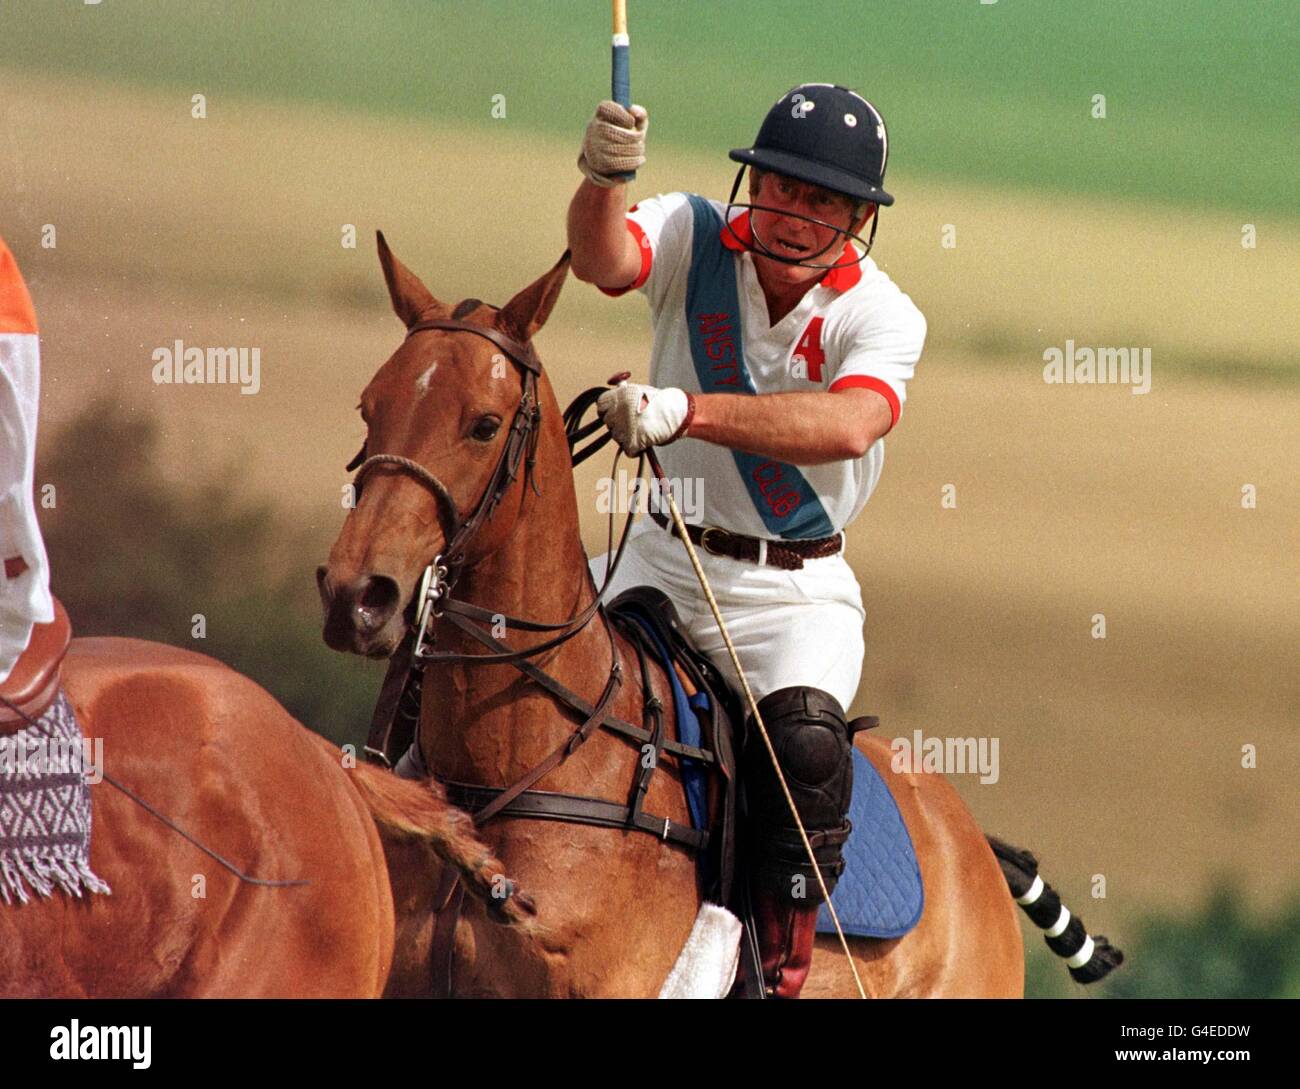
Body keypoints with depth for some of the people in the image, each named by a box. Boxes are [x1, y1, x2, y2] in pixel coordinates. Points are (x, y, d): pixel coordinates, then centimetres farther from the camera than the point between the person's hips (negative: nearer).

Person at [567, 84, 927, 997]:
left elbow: (848, 425, -36)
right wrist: (603, 180, -53)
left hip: (797, 591, -3)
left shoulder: (882, 318, -14)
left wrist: (688, 410, -50)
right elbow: (605, 259, -29)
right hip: (664, 562, 3)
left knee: (805, 740, -29)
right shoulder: (695, 238, -6)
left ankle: (782, 970, -13)